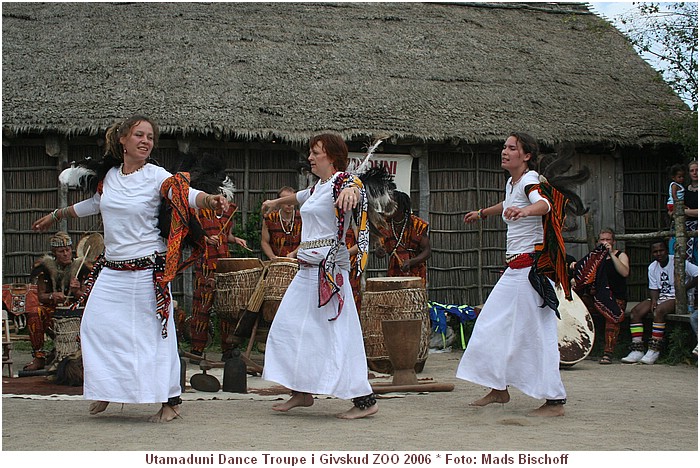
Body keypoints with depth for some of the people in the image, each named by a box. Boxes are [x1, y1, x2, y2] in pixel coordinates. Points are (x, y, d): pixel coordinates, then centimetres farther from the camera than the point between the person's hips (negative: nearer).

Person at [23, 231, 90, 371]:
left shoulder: (79, 266, 2)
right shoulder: (47, 267, 4)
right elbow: (40, 296, 3)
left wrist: (76, 291, -22)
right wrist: (52, 296, -19)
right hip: (51, 309, 1)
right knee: (33, 314, -30)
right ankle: (39, 357, -24)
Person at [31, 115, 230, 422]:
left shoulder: (156, 176, -7)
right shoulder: (107, 176, 9)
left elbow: (187, 193, -22)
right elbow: (93, 204, 28)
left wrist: (210, 199, -45)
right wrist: (55, 216, 42)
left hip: (147, 269, -5)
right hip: (111, 270, 5)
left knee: (155, 332, -4)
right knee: (96, 325, 3)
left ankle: (170, 400, 5)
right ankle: (106, 389, 21)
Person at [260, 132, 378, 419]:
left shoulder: (342, 181, -9)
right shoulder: (317, 188, 17)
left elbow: (356, 190, -33)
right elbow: (297, 197, 40)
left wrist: (350, 191, -57)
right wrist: (275, 202, 58)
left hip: (328, 266, -10)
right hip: (308, 268, 10)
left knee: (337, 333, -11)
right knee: (291, 326, 11)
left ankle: (365, 400, -8)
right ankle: (302, 393, 20)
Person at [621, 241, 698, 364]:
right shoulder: (652, 267, 11)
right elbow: (653, 288, 10)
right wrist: (654, 300, -11)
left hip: (676, 298, -6)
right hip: (660, 297, 6)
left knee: (659, 311, -36)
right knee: (635, 312, -15)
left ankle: (654, 350, -33)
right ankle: (637, 350, -20)